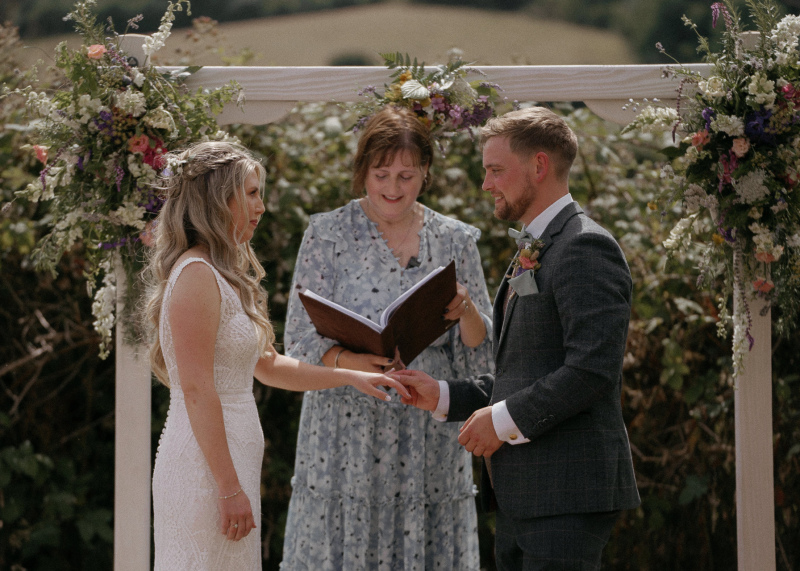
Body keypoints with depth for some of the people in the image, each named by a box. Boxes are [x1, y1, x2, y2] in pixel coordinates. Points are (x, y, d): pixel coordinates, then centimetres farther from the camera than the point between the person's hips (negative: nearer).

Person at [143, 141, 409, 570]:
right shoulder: (197, 275, -14)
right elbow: (196, 390, -19)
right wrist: (230, 488, -20)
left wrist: (350, 377, 24)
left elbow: (265, 365, 28)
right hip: (209, 470, -10)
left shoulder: (222, 276, 18)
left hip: (229, 463, 10)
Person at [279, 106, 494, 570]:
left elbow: (482, 355, 9)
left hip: (430, 440, 2)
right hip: (348, 434, -2)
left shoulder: (456, 241, 9)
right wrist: (349, 362, -21)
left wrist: (464, 312, -13)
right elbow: (301, 337, -2)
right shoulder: (329, 233, 2)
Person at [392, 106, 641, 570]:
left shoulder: (585, 247, -12)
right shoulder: (533, 253, 21)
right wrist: (443, 396, 13)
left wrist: (505, 418, -16)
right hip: (521, 497, 10)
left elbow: (592, 369, -21)